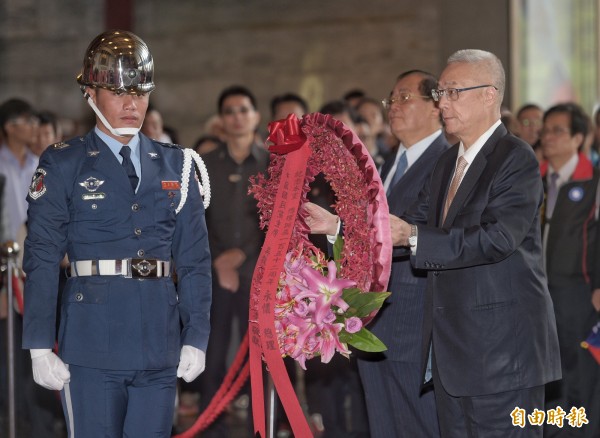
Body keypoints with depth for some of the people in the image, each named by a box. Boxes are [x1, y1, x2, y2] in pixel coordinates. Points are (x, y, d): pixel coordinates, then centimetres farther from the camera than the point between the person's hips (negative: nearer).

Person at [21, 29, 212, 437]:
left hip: (159, 347, 3)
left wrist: (196, 337, 4)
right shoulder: (63, 166, 2)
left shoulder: (175, 166, 12)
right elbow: (42, 260, -2)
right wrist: (41, 347, -7)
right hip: (91, 350, -3)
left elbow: (194, 258, 11)